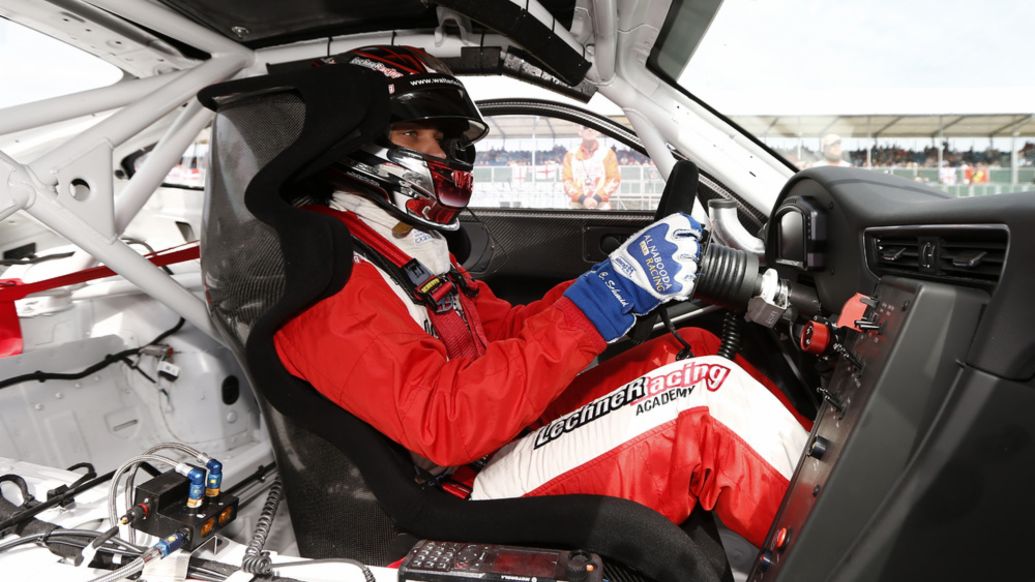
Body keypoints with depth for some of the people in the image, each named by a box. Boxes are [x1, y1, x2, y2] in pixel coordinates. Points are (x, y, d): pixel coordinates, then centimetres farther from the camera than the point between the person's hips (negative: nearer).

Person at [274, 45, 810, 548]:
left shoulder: (407, 246, 14)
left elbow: (507, 330, 11)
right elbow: (445, 424, -27)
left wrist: (620, 278, -4)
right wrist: (602, 299, -28)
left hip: (508, 441, 9)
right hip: (472, 494, -9)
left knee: (691, 349, 1)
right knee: (704, 400, -20)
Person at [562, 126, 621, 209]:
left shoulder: (608, 153, 10)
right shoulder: (571, 155, 12)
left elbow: (614, 179, 3)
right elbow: (567, 180, 4)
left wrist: (597, 198, -10)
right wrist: (582, 199, -10)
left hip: (602, 207, 0)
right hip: (578, 206, 1)